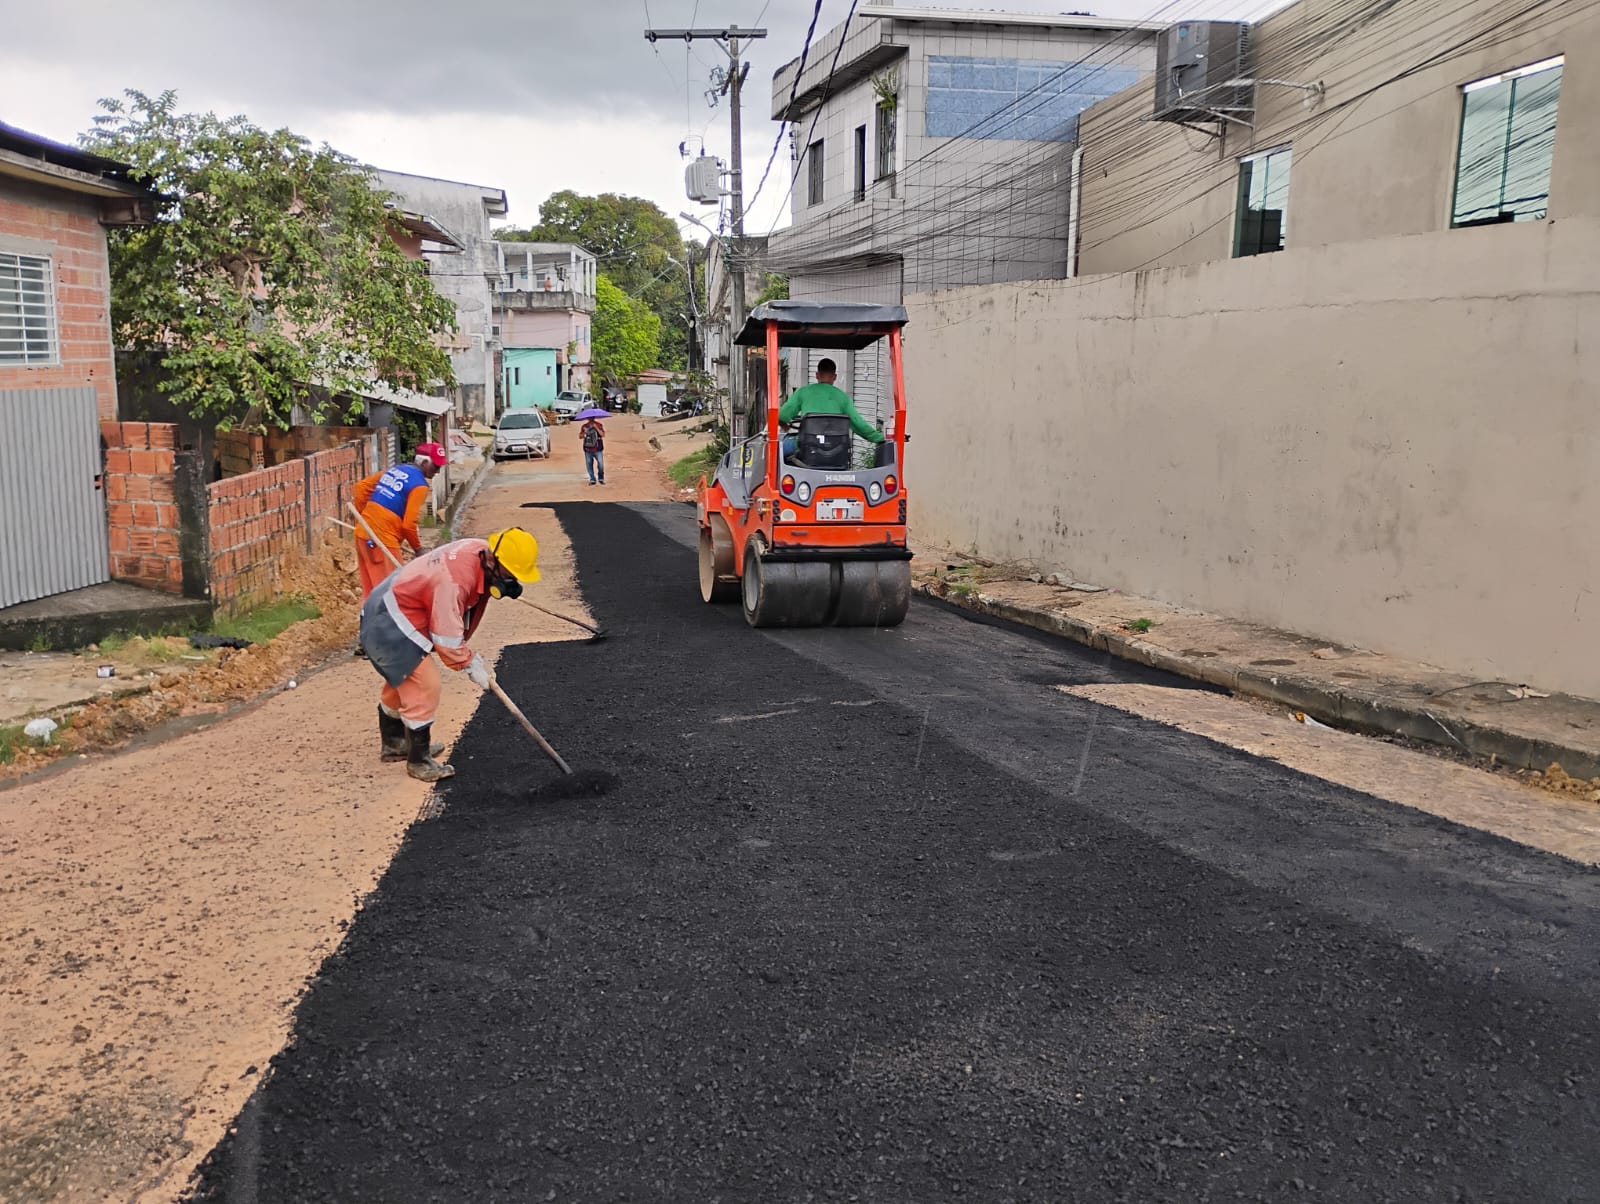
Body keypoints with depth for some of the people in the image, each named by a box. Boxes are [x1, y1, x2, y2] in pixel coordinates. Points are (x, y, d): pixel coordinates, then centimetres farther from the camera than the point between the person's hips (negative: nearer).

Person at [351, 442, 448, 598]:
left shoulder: (394, 469, 13)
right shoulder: (420, 485, -11)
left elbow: (361, 486, 16)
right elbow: (409, 524, -15)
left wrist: (363, 517, 22)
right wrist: (418, 548, -1)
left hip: (362, 534, 8)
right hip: (383, 541, -8)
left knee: (370, 589, 15)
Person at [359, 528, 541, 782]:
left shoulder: (480, 551, -8)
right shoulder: (454, 581, -35)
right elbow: (446, 639, -27)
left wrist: (468, 654, 7)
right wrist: (470, 664, -13)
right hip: (391, 625, -11)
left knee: (403, 680, 25)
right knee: (425, 685, -10)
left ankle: (394, 744, 45)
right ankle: (419, 762, 4)